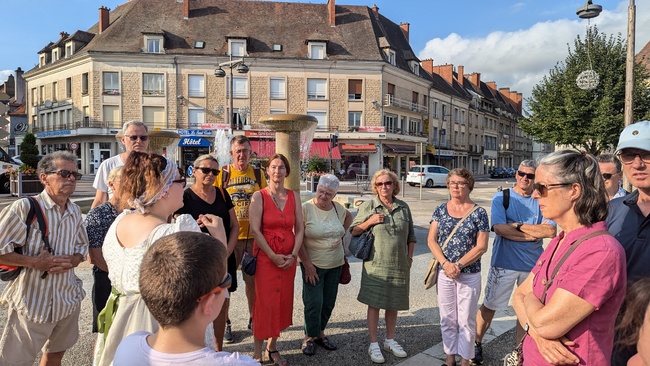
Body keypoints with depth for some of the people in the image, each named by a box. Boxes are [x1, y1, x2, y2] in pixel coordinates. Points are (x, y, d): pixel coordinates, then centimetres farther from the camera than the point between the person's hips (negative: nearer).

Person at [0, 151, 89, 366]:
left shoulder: (75, 211, 3)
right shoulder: (24, 208, -16)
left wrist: (72, 261, -7)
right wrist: (35, 262, -21)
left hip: (68, 299, 6)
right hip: (32, 302, -6)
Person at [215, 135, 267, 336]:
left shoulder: (258, 174, 4)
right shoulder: (222, 174, -1)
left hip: (253, 236, 2)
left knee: (253, 280, 11)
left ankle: (253, 318, 30)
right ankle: (225, 323, 24)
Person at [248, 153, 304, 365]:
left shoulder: (294, 196, 6)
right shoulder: (259, 196, -5)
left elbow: (299, 229, 5)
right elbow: (255, 230, -11)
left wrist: (293, 255, -6)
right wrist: (273, 256, -15)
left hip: (288, 258, 4)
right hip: (265, 257, -4)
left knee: (283, 302, 10)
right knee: (264, 303, 0)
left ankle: (272, 348, 26)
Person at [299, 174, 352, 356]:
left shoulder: (338, 208, 1)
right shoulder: (306, 208, -14)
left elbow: (349, 216, 24)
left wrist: (342, 233, 9)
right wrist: (307, 264, -16)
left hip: (335, 264, 5)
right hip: (313, 264, -5)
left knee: (329, 302, 13)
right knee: (314, 302, -4)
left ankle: (320, 333, 33)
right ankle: (309, 337, 19)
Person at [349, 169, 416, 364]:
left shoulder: (403, 207, 6)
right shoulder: (368, 206, -4)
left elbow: (411, 235, 15)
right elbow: (353, 231, -2)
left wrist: (410, 256, 8)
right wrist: (370, 221, -16)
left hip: (399, 265, 4)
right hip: (376, 264, -3)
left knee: (394, 303, 14)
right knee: (374, 304, 3)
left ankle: (390, 340, 32)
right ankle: (373, 345, 18)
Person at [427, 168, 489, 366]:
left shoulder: (479, 213, -6)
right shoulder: (440, 210, 2)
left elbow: (481, 247, -9)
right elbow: (432, 240, -1)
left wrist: (458, 265, -16)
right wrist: (446, 264, -14)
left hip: (470, 275, -2)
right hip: (444, 273, 3)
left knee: (466, 320, 8)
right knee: (447, 318, 13)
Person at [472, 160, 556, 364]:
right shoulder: (501, 198, -5)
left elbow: (551, 231, -12)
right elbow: (499, 228, -18)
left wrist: (519, 226, -16)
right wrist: (534, 234, -14)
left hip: (534, 264, 2)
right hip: (504, 262, -2)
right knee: (489, 306, 10)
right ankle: (476, 343, 29)